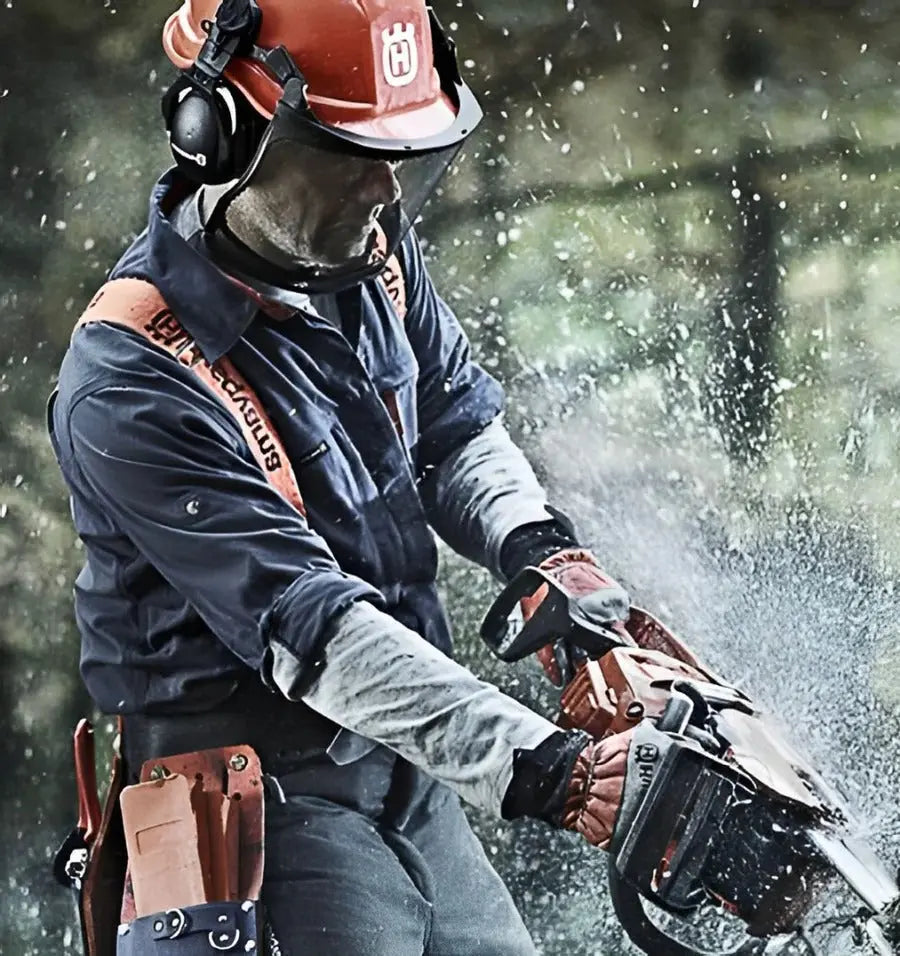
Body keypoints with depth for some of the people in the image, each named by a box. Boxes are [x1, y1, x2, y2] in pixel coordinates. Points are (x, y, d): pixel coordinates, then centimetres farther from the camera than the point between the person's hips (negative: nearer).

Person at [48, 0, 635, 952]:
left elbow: (457, 429, 15)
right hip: (261, 789, -8)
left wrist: (543, 550, -7)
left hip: (400, 765, 8)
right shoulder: (130, 386, -25)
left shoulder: (372, 249, -2)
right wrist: (549, 773, -36)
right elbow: (308, 629, -30)